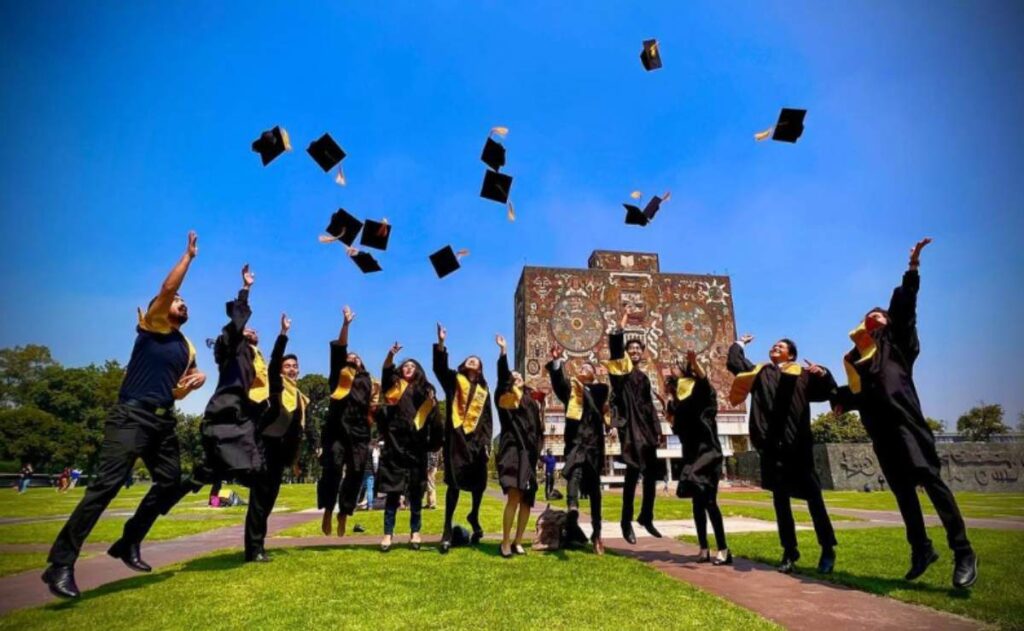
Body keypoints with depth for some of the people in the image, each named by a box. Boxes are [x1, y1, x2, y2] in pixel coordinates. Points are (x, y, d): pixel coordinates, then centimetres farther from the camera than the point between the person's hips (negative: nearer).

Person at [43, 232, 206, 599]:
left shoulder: (188, 348, 20)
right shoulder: (151, 326, 5)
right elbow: (168, 287, -10)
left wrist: (196, 380, 0)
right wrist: (190, 254, -3)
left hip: (164, 420, 7)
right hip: (131, 415, -7)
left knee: (169, 484, 5)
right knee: (106, 484, -14)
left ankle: (129, 544, 20)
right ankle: (61, 564, -8)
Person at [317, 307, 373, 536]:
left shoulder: (366, 381, 20)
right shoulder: (339, 375, 11)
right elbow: (338, 350, -2)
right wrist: (346, 324, -11)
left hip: (359, 434, 3)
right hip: (337, 430, -3)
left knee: (355, 475, 0)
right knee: (333, 468, -19)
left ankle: (343, 513, 12)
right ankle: (328, 509, -6)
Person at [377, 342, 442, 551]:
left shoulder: (424, 391, 11)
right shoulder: (395, 386, 9)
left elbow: (433, 419, 5)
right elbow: (386, 371, -10)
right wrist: (391, 355, -29)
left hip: (416, 448, 1)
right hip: (395, 447, -1)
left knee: (416, 493, 7)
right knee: (393, 492, 1)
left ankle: (415, 532, 17)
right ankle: (388, 534, 7)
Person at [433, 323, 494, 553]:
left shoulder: (483, 391, 16)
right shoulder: (454, 380, 9)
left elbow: (487, 418, 13)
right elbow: (440, 367, -10)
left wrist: (486, 441, 1)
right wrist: (441, 343, -24)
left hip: (476, 438, 3)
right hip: (456, 436, -3)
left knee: (479, 481, 6)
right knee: (454, 481, -8)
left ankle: (474, 516, 33)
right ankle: (448, 529, -1)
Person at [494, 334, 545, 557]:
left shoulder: (531, 399, 18)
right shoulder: (505, 396, 5)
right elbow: (502, 375, -12)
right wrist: (503, 351, -21)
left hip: (528, 452, 5)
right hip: (512, 449, -5)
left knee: (527, 499, 5)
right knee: (514, 496, -16)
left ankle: (518, 542, 15)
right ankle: (505, 542, -6)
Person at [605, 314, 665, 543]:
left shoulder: (644, 377, 20)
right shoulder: (623, 371, 3)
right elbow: (615, 349, -17)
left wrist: (657, 429, 16)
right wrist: (620, 328, -25)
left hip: (646, 427, 7)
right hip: (631, 426, -7)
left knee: (652, 473, 8)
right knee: (633, 472, -12)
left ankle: (646, 517, 23)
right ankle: (626, 521, -4)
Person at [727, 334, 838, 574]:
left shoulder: (803, 374, 9)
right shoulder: (758, 372, 19)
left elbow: (828, 392, 2)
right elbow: (733, 363, 20)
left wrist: (823, 374, -16)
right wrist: (740, 343, 32)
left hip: (797, 442, -3)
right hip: (771, 443, 3)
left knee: (812, 495, 2)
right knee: (779, 497, 8)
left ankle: (827, 549, 16)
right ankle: (789, 551, 17)